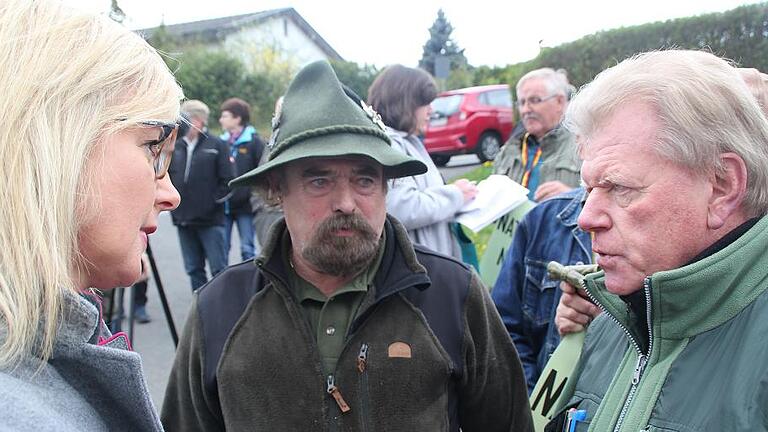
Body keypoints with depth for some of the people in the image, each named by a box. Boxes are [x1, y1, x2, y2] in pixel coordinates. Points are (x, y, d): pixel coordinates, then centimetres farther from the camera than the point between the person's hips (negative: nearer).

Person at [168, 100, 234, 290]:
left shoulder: (217, 145, -3)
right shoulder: (176, 147, 10)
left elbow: (228, 180, -5)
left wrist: (215, 200, -7)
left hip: (211, 220, -5)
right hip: (183, 220, 5)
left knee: (219, 269, -2)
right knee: (193, 270, 12)